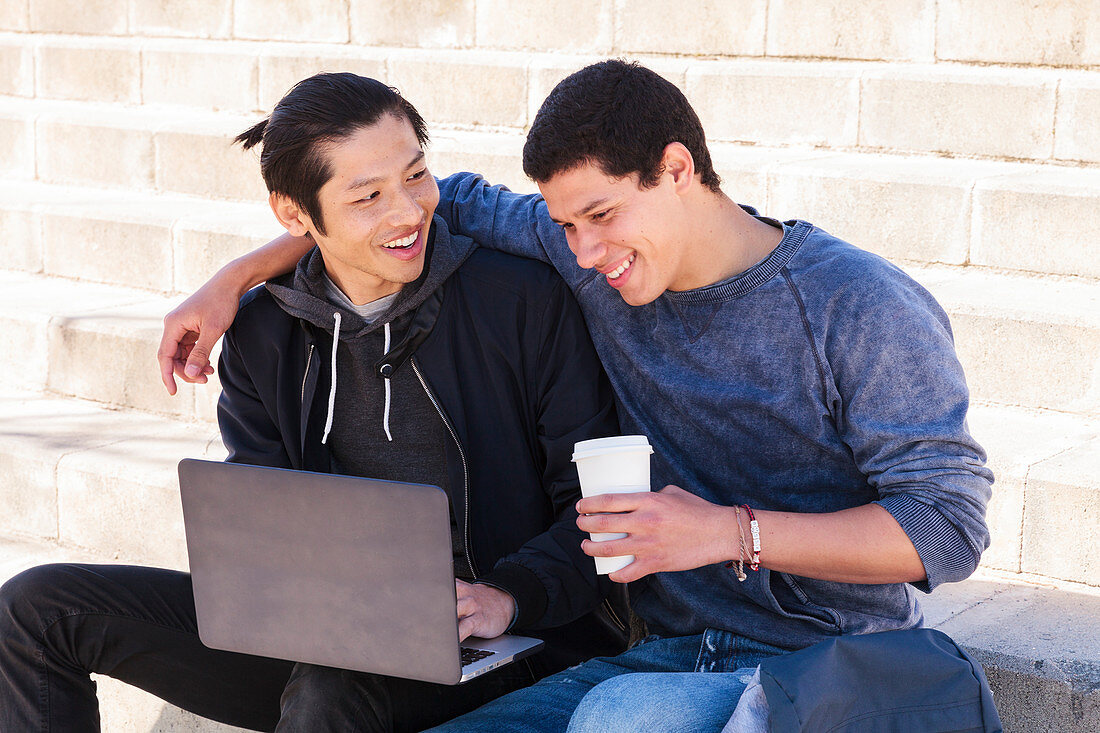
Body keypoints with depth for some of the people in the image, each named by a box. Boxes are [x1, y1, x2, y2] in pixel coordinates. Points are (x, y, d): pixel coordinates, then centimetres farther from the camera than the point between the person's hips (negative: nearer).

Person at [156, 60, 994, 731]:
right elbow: (446, 203, 19)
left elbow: (949, 526, -12)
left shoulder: (862, 308, -10)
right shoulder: (586, 261, 5)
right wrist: (236, 277, 14)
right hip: (669, 657, 6)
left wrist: (731, 532, -21)